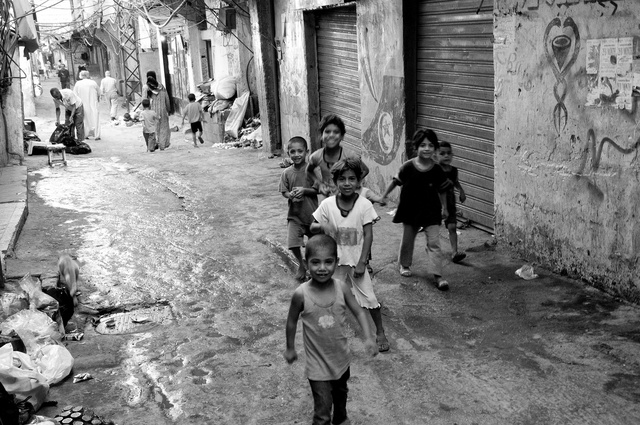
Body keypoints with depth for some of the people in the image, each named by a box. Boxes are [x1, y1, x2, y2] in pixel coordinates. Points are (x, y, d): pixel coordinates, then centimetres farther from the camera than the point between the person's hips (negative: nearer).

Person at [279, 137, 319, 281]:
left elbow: (318, 189, -8)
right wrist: (291, 195, -20)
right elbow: (284, 191, 1)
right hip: (294, 214, 1)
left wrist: (304, 190, -23)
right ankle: (301, 265, 21)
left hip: (312, 213, -1)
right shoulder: (287, 172, -4)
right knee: (293, 243, -7)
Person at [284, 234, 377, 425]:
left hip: (342, 358, 4)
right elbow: (292, 321, -7)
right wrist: (290, 348, 4)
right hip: (318, 364, -4)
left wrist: (368, 337, -19)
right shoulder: (301, 294, -24)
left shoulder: (341, 287, -17)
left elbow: (358, 312, -6)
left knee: (341, 393, 31)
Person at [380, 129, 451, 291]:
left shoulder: (437, 170, -9)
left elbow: (442, 190, 4)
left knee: (434, 242, -5)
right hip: (410, 210, 1)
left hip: (431, 212, 0)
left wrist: (444, 208, 11)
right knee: (407, 240, 17)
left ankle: (438, 275, -4)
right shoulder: (408, 167, -13)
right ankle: (405, 265, 41)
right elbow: (396, 181, 0)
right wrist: (384, 196, 4)